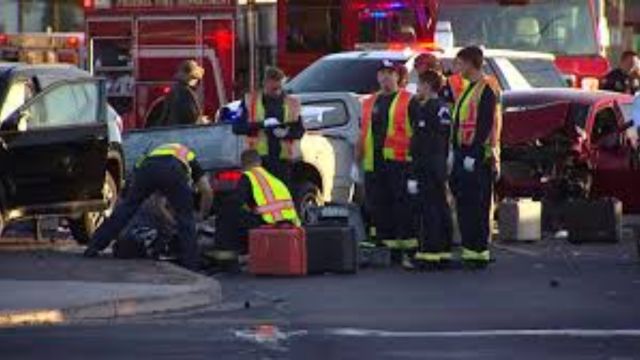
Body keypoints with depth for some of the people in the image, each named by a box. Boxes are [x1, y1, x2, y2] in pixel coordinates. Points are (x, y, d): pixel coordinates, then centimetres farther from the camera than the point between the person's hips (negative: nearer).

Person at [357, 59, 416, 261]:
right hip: (374, 163, 6)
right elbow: (363, 133, 22)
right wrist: (358, 159, 17)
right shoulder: (369, 102, 20)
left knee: (403, 205, -8)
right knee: (378, 206, 5)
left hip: (399, 162, -6)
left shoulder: (408, 101, 2)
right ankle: (386, 242, 10)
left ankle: (409, 246, -8)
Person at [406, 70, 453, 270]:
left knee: (429, 210, -9)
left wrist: (414, 176, -17)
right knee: (441, 208, 11)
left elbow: (421, 147, -18)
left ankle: (429, 255, -10)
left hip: (427, 168, -9)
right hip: (441, 166, 9)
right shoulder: (443, 108, 12)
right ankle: (444, 253, 16)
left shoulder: (425, 110, -15)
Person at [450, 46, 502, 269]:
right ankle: (469, 250, 15)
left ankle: (479, 253, -6)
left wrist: (473, 154, -23)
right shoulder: (470, 89, 19)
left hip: (478, 158, -10)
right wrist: (457, 153, 20)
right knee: (464, 206, 11)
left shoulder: (486, 90, -13)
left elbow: (485, 126, -20)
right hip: (464, 154, 10)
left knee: (477, 207, -8)